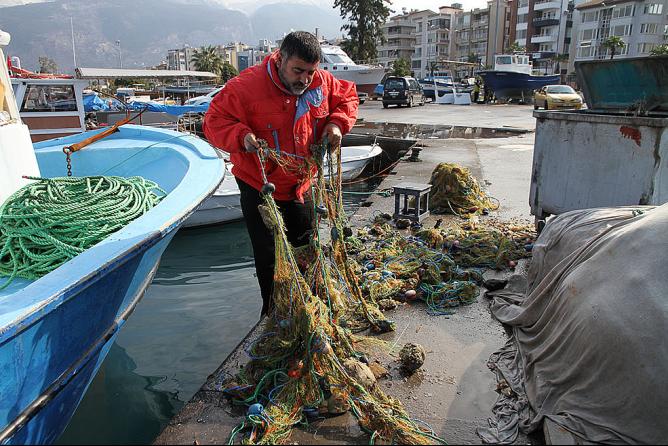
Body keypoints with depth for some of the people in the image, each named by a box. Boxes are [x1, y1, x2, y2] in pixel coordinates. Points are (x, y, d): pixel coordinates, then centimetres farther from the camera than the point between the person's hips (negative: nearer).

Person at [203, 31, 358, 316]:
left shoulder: (322, 83, -6)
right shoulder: (247, 85, -20)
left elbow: (347, 97, 12)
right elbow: (215, 121, -15)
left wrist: (338, 122, -8)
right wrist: (241, 136, -34)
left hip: (301, 186, 5)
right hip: (259, 188, -5)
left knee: (307, 249, 19)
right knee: (269, 258, 4)